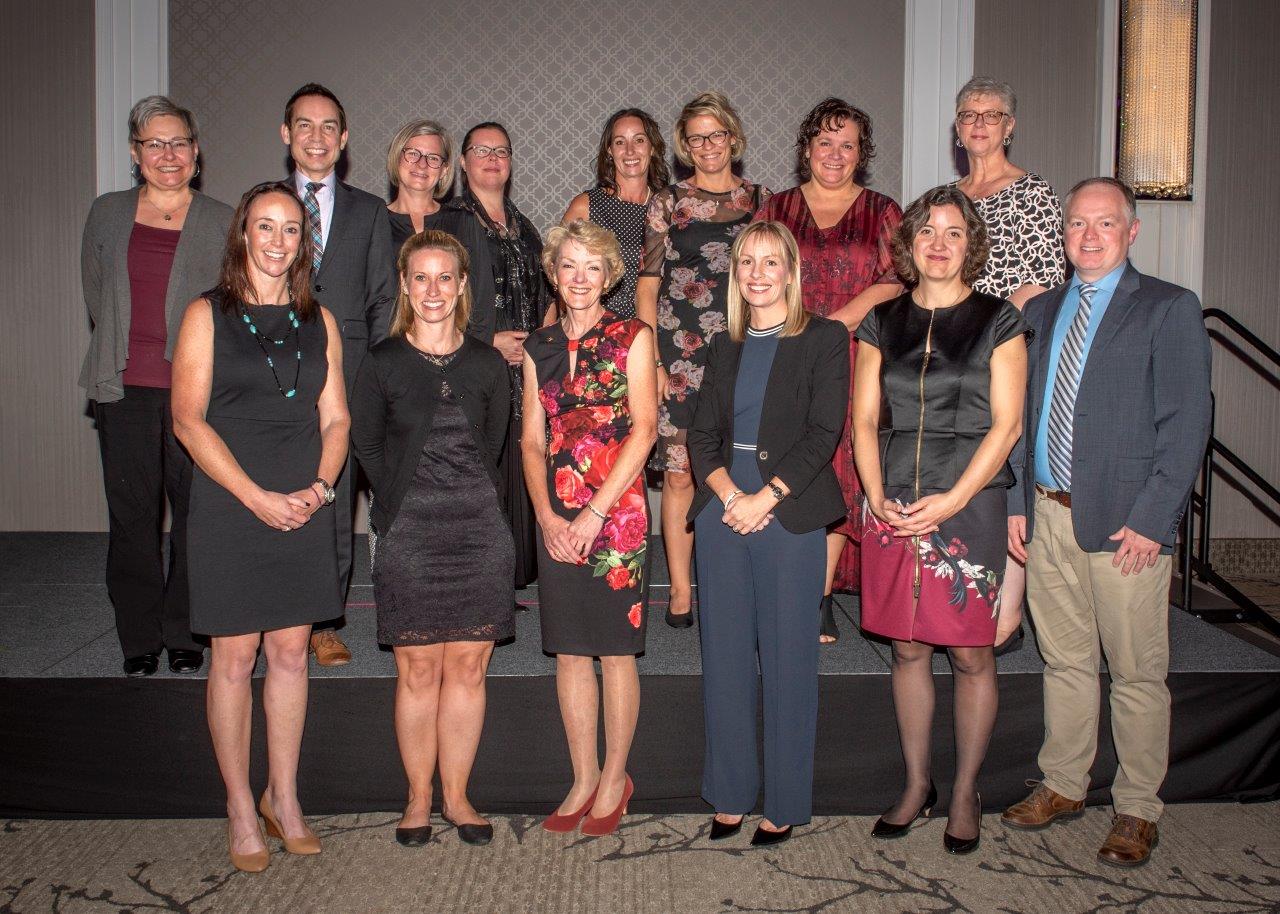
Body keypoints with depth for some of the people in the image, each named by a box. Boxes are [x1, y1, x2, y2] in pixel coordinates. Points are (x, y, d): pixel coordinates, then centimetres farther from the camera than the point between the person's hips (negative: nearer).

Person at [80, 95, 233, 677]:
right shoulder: (107, 215, 12)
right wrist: (122, 354, 12)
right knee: (132, 518, 5)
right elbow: (96, 296, 18)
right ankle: (139, 641, 18)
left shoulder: (221, 223, 5)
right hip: (126, 390, 2)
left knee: (197, 515, 0)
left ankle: (186, 636, 15)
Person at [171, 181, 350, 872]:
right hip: (230, 507, -3)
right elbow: (188, 420, -7)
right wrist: (258, 497, -14)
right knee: (234, 656, 3)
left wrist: (319, 487, -8)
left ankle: (283, 796, 22)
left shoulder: (319, 321, 10)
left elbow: (335, 419, 10)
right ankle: (240, 809, 16)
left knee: (290, 652, 8)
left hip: (304, 509, 3)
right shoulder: (207, 315, -1)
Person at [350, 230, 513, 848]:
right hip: (410, 535, -2)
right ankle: (418, 797, 18)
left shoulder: (487, 364, 5)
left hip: (479, 530, 2)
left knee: (467, 669, 5)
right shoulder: (382, 362, 0)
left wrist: (471, 497, 7)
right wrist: (402, 503, 4)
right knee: (417, 671, 3)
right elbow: (365, 444, 7)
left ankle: (456, 796, 19)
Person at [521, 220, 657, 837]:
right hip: (556, 516, 4)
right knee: (569, 650, 8)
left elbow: (644, 429, -8)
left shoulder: (632, 338, 0)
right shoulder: (539, 347, 11)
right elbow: (532, 440, 8)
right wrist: (547, 517, -6)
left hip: (617, 509, -4)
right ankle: (584, 779, 21)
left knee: (615, 648, 3)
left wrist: (594, 512, -13)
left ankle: (614, 778, 18)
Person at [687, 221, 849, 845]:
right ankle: (730, 794, 21)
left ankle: (785, 804, 14)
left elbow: (822, 433, -8)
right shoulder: (724, 348, 15)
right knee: (725, 657, 8)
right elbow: (702, 435, 10)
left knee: (788, 659, 1)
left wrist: (764, 498, -14)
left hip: (789, 513, -4)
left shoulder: (824, 340, 1)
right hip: (722, 511, 5)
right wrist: (729, 494, -8)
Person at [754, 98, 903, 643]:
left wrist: (829, 326, -13)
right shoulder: (777, 209, 13)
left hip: (851, 367, 0)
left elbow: (895, 282, -1)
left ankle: (821, 597, 7)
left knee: (838, 475, -2)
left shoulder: (881, 213, 9)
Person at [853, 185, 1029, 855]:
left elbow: (1006, 424, -4)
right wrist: (877, 497, -7)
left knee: (970, 653, 2)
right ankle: (916, 784, 24)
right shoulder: (882, 323, 11)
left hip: (969, 504, -3)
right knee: (908, 649, 10)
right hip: (892, 506, 3)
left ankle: (965, 794, 18)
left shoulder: (997, 321, 2)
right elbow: (865, 420, 8)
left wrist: (948, 502, -13)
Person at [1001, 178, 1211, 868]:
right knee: (1064, 662, 15)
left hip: (1126, 524, -5)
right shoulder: (1040, 312, 14)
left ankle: (1136, 810, 18)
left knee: (1137, 673, 4)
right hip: (1048, 516, 5)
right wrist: (1016, 502, 9)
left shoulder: (1169, 310, -3)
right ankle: (1063, 787, 29)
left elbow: (1186, 423, -8)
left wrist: (1151, 519, -14)